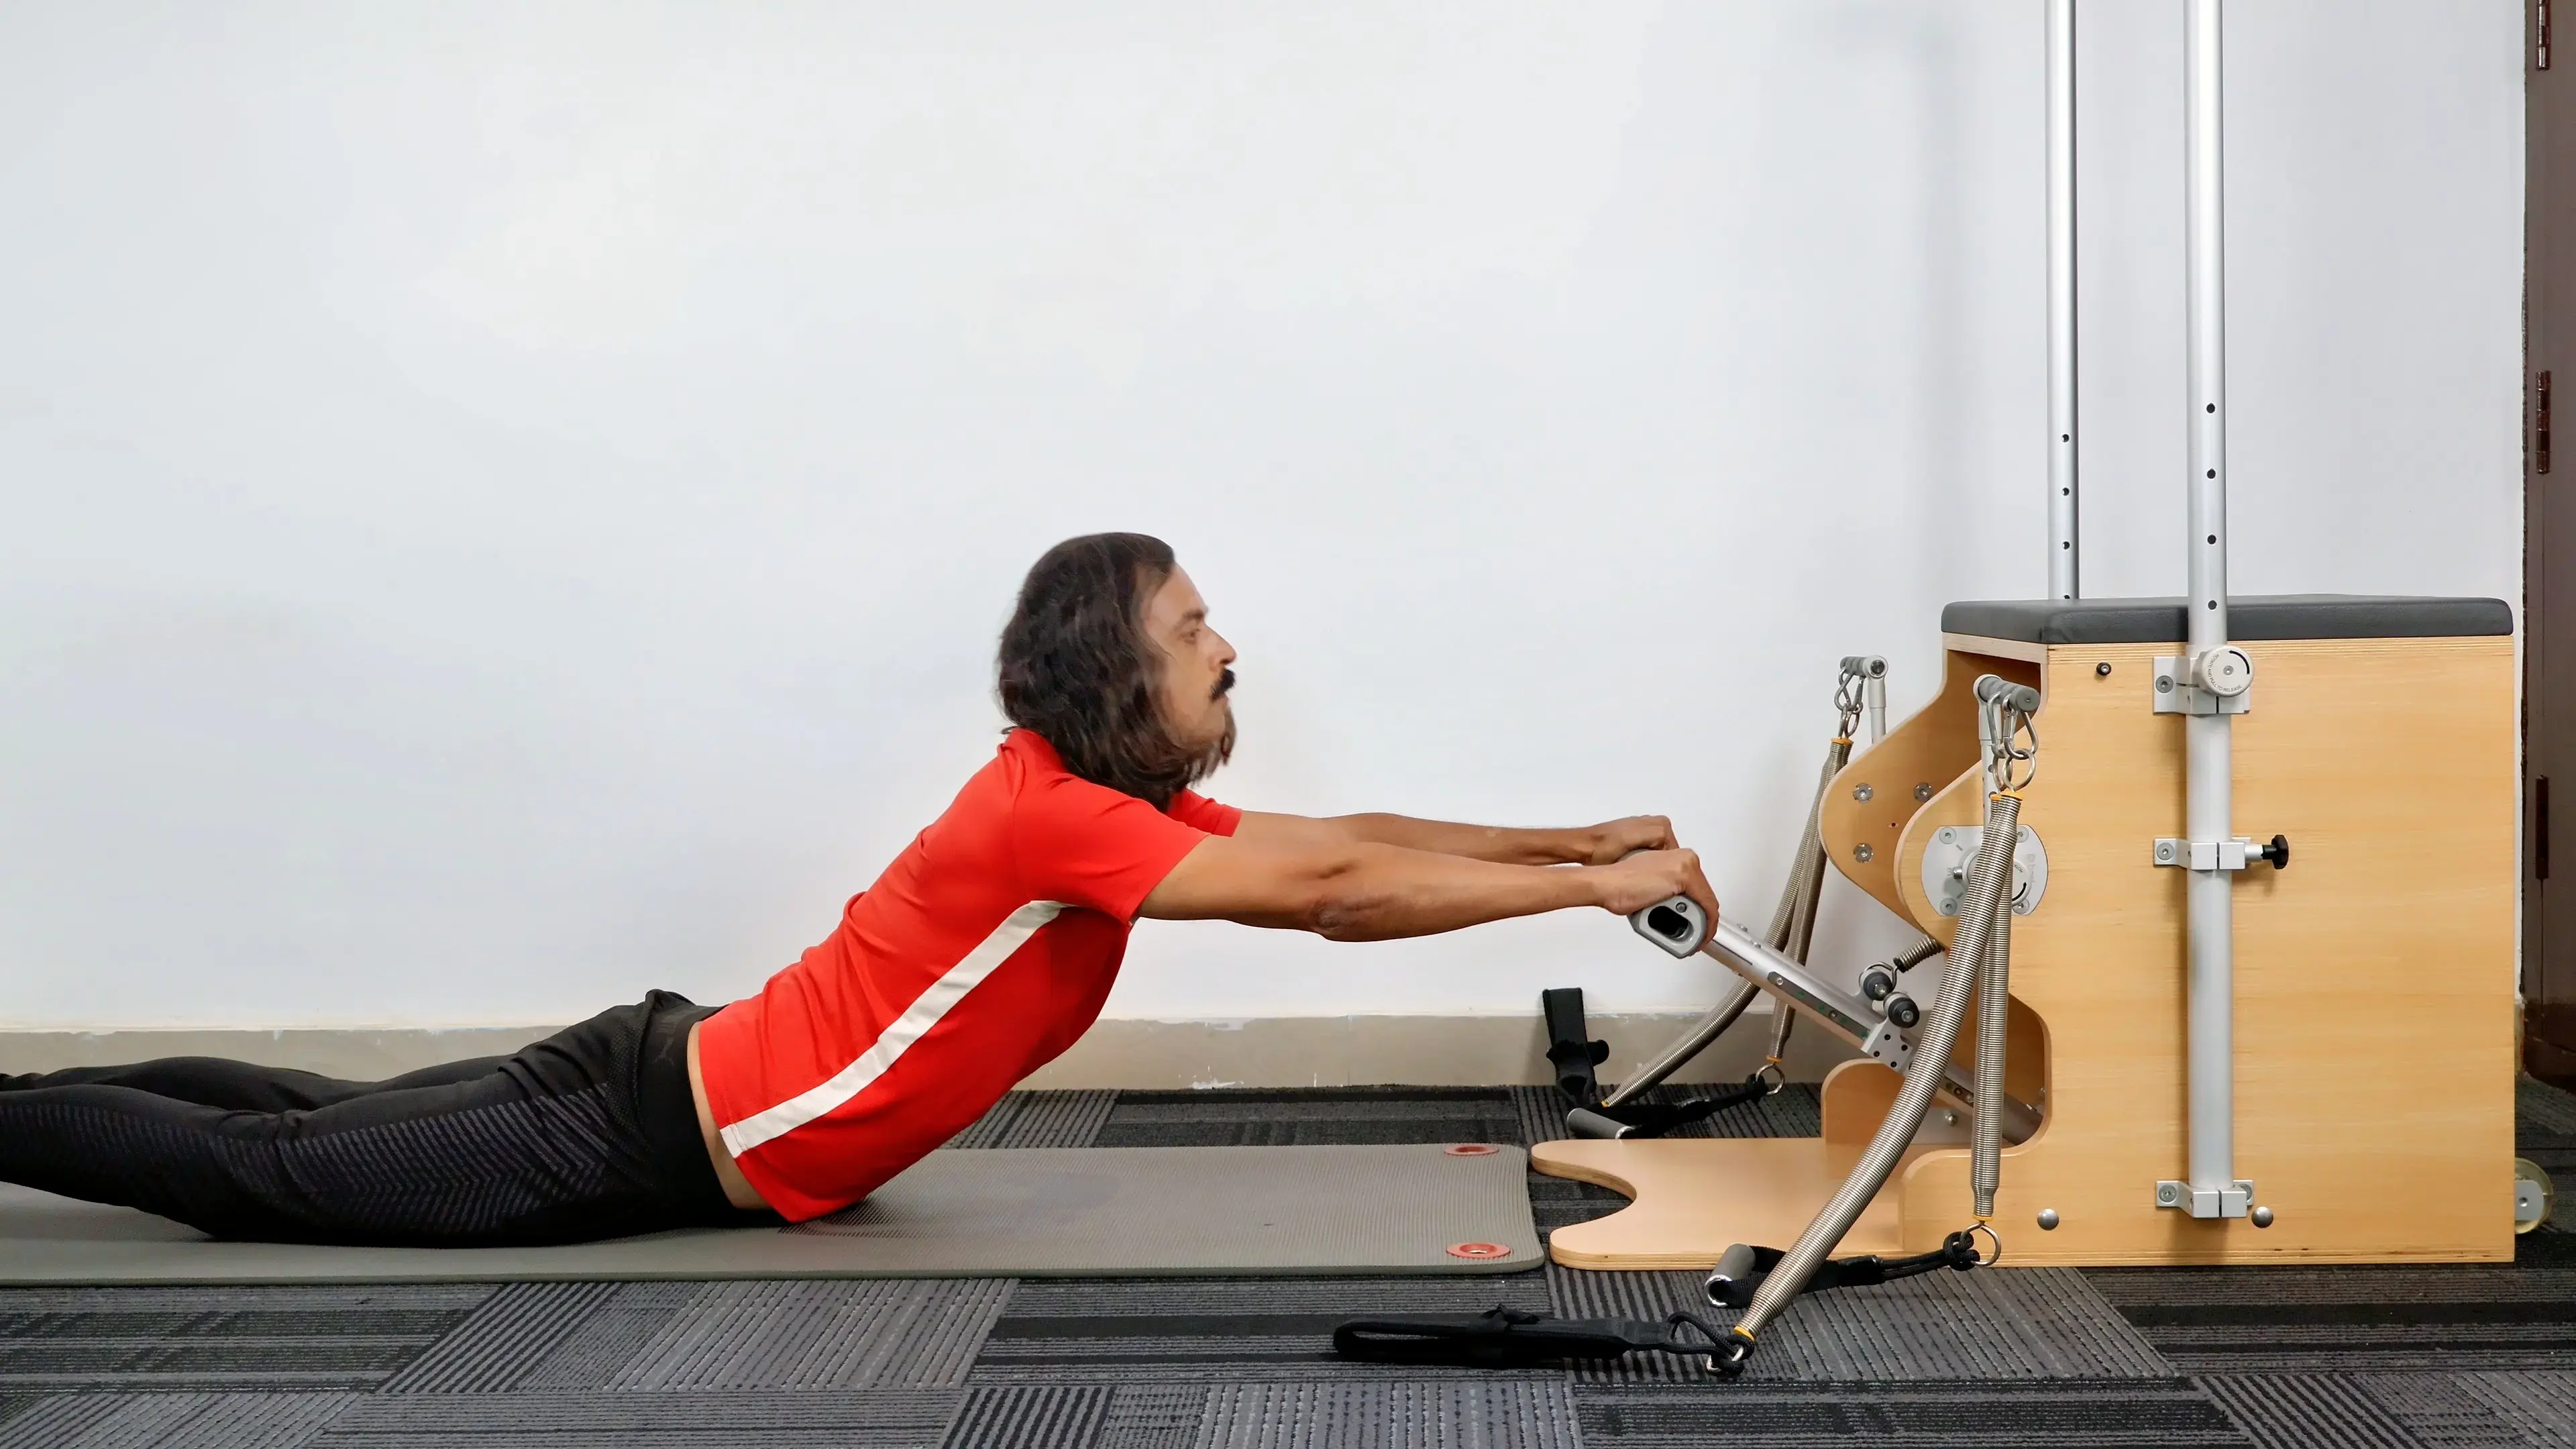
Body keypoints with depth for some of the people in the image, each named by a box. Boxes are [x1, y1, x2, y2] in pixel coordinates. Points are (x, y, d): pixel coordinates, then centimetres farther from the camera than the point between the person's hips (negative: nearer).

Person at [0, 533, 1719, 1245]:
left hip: (693, 1080, 9)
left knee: (315, 1124, 20)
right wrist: (1595, 890, -28)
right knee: (271, 1169, 2)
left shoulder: (1116, 800, 2)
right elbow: (1333, 892, -32)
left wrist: (1574, 839, -4)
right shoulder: (1056, 818, -27)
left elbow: (1345, 841, 4)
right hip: (660, 1141, -9)